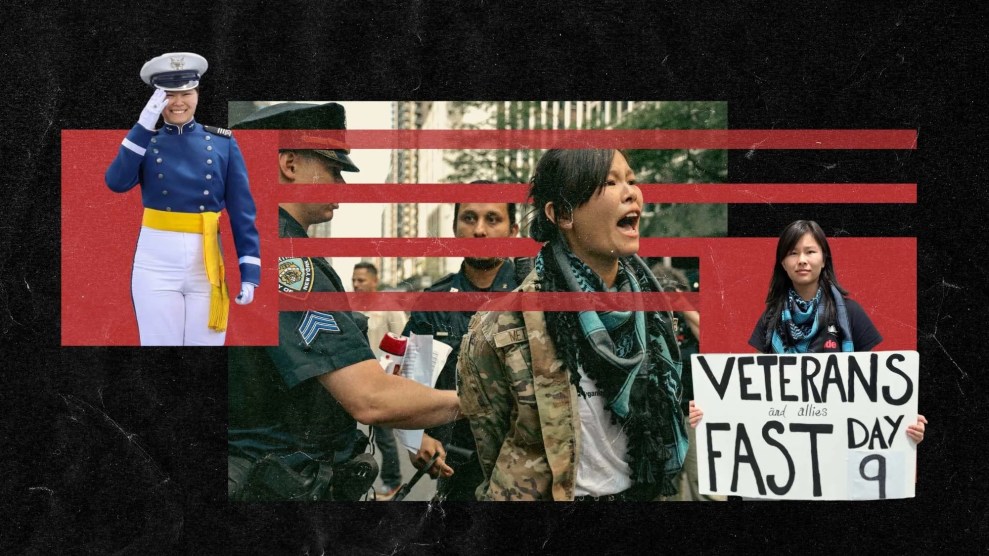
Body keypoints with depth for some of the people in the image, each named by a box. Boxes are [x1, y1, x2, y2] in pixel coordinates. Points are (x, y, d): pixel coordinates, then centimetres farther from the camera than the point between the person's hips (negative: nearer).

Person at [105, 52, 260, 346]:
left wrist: (249, 272, -6)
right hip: (156, 264, 0)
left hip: (208, 266, 0)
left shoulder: (223, 143, 4)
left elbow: (243, 213, 1)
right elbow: (117, 182, -15)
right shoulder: (143, 142, 5)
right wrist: (143, 126, -19)